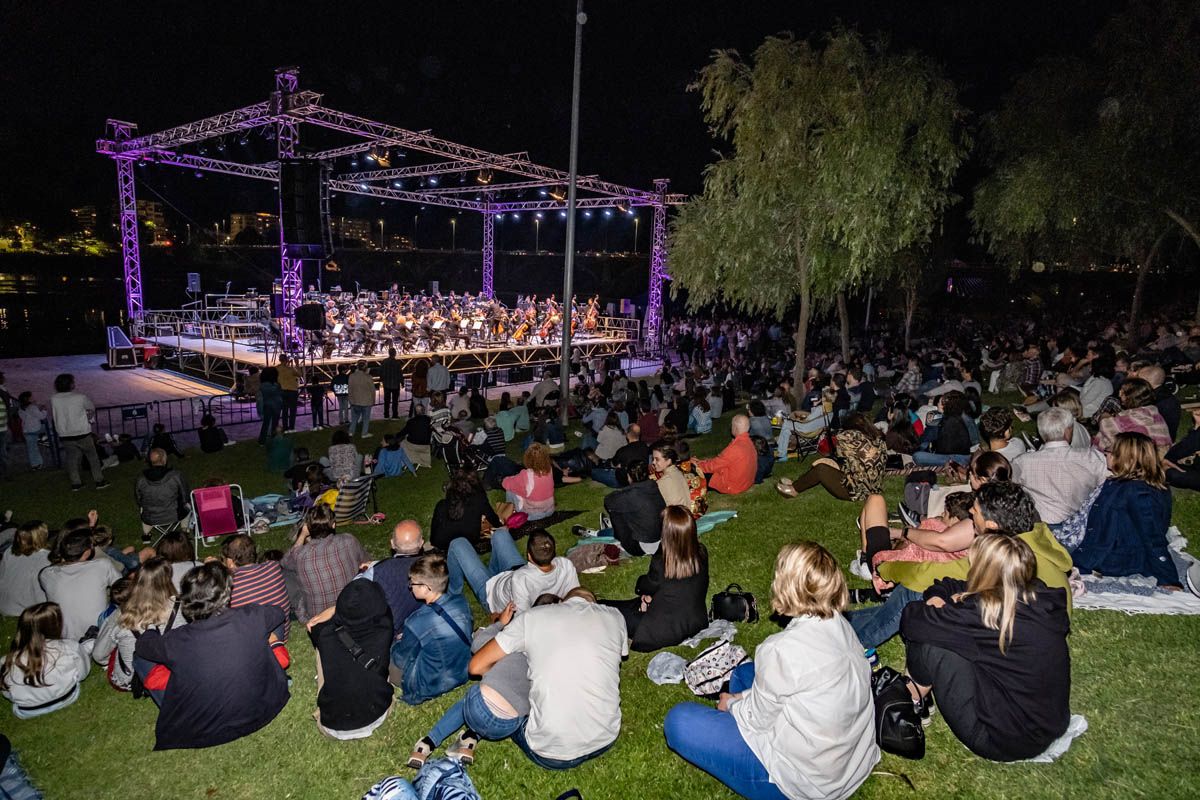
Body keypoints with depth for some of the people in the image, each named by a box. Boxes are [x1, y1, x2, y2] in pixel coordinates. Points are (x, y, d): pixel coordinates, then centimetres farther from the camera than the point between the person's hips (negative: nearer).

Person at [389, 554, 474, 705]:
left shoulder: (418, 623, -30)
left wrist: (398, 641, 10)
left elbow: (401, 659, -11)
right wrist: (406, 638, 10)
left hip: (431, 687, -6)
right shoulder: (461, 601, -14)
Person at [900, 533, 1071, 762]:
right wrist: (937, 598, -6)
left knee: (930, 641, -10)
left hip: (1005, 742, -8)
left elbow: (911, 620, -18)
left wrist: (937, 610, 0)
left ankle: (919, 692, 17)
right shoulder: (1041, 595, -4)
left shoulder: (983, 613, -28)